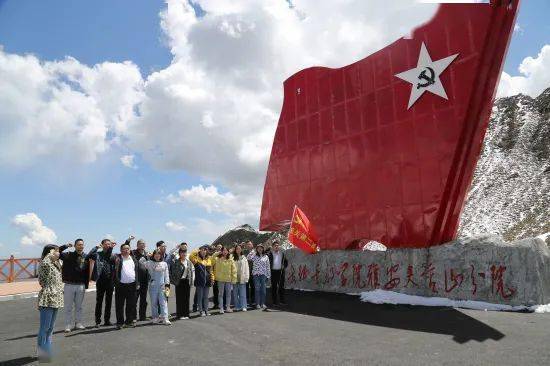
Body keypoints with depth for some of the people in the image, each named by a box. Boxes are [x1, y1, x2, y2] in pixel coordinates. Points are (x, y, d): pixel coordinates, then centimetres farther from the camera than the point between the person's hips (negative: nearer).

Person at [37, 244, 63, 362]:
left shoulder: (55, 265, 14)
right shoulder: (45, 264, -12)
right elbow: (44, 263, -37)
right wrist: (50, 254, -22)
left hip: (55, 299, 9)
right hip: (47, 299, -9)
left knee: (50, 328, 14)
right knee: (45, 328, -2)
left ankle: (48, 352, 22)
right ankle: (41, 353, 8)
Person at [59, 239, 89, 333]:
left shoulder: (86, 257, 3)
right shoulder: (68, 255, -1)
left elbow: (87, 272, 6)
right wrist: (66, 246, -19)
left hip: (81, 285, 2)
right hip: (69, 285, -2)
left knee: (79, 306, 12)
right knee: (68, 307, 5)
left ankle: (78, 323, 22)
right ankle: (68, 325, 13)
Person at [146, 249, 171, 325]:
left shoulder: (164, 264, 10)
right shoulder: (150, 263, 5)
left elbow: (166, 275, 9)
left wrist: (167, 285, 3)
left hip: (162, 285, 1)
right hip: (153, 285, -1)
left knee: (163, 302, -4)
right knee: (154, 302, 5)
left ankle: (165, 319, -7)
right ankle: (155, 318, 17)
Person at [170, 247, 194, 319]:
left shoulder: (188, 262, 8)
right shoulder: (175, 262, -7)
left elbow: (192, 270, 11)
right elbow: (171, 271, -12)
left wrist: (192, 279, 6)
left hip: (187, 281, 4)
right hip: (179, 282, -4)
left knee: (186, 298, 7)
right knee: (180, 298, 1)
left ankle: (186, 314, 15)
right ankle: (180, 314, 10)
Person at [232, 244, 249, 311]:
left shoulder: (244, 258, 6)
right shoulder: (233, 258, 2)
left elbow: (246, 268, 6)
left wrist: (246, 277, -1)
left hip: (242, 278, 0)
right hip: (235, 278, 0)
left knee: (242, 293, -1)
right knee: (235, 293, 6)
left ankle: (243, 306, 3)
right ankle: (237, 306, 14)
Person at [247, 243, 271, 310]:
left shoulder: (266, 257, 8)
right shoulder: (254, 256, 5)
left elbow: (268, 267, 9)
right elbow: (247, 258, -14)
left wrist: (268, 275, 5)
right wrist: (253, 251, -12)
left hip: (263, 274, 1)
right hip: (256, 274, -1)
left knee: (263, 289, 1)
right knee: (257, 289, 1)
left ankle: (263, 303, 10)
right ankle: (258, 304, 8)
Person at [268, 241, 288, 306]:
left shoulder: (282, 253, 10)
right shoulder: (270, 254, -2)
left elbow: (286, 262, 17)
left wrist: (284, 266, 4)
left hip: (281, 271, 3)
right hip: (273, 272, -3)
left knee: (281, 286, 7)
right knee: (274, 287, 3)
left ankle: (282, 300, 15)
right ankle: (274, 301, 10)